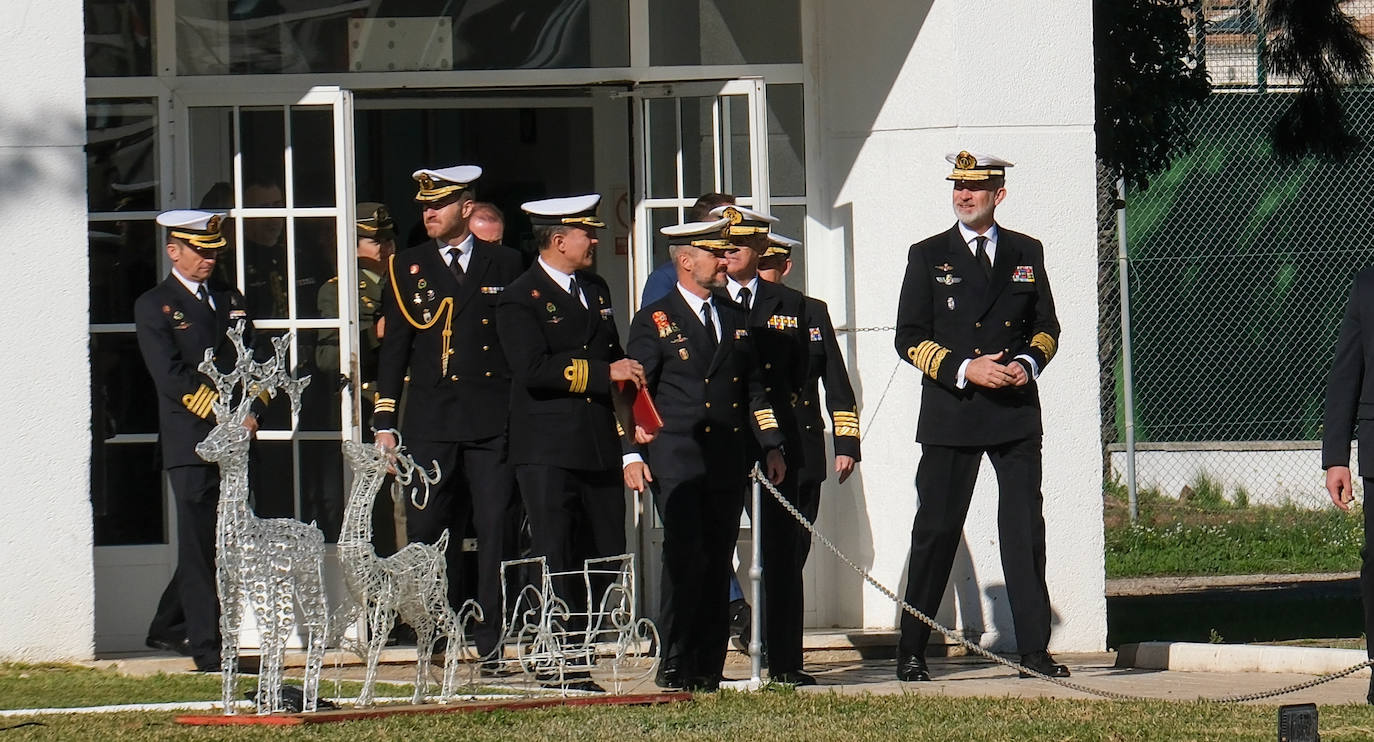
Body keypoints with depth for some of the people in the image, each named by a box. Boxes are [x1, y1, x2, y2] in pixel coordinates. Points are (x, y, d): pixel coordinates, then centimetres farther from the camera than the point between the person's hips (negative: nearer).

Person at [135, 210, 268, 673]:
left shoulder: (230, 300, 18)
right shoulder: (153, 307, -1)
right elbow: (172, 377, -10)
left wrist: (251, 412, -3)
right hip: (191, 443, -6)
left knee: (213, 544, 9)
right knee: (200, 546, -6)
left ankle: (168, 630, 25)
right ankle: (207, 648, -5)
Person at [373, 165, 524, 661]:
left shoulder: (505, 265, 9)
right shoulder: (407, 268, 11)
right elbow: (394, 347, 10)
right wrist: (384, 423, 3)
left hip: (494, 420, -1)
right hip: (431, 420, 1)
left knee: (497, 532, -4)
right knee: (429, 535, -1)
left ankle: (495, 643, -1)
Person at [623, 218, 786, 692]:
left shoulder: (737, 319, 19)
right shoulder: (654, 322, 3)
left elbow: (754, 388, 22)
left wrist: (771, 446, 13)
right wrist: (632, 455, -10)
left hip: (727, 465, 5)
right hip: (676, 464, -5)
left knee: (718, 565, 3)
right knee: (685, 559, -13)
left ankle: (709, 667, 6)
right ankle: (675, 666, -8)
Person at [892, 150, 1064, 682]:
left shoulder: (1026, 254, 12)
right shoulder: (928, 257, 5)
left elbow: (1046, 325, 17)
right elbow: (910, 339, 1)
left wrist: (1027, 364, -5)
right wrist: (965, 370, -13)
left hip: (1017, 414, 2)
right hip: (950, 415, -2)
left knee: (1026, 531, -1)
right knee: (936, 531, 0)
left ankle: (1034, 650, 3)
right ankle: (911, 653, 7)